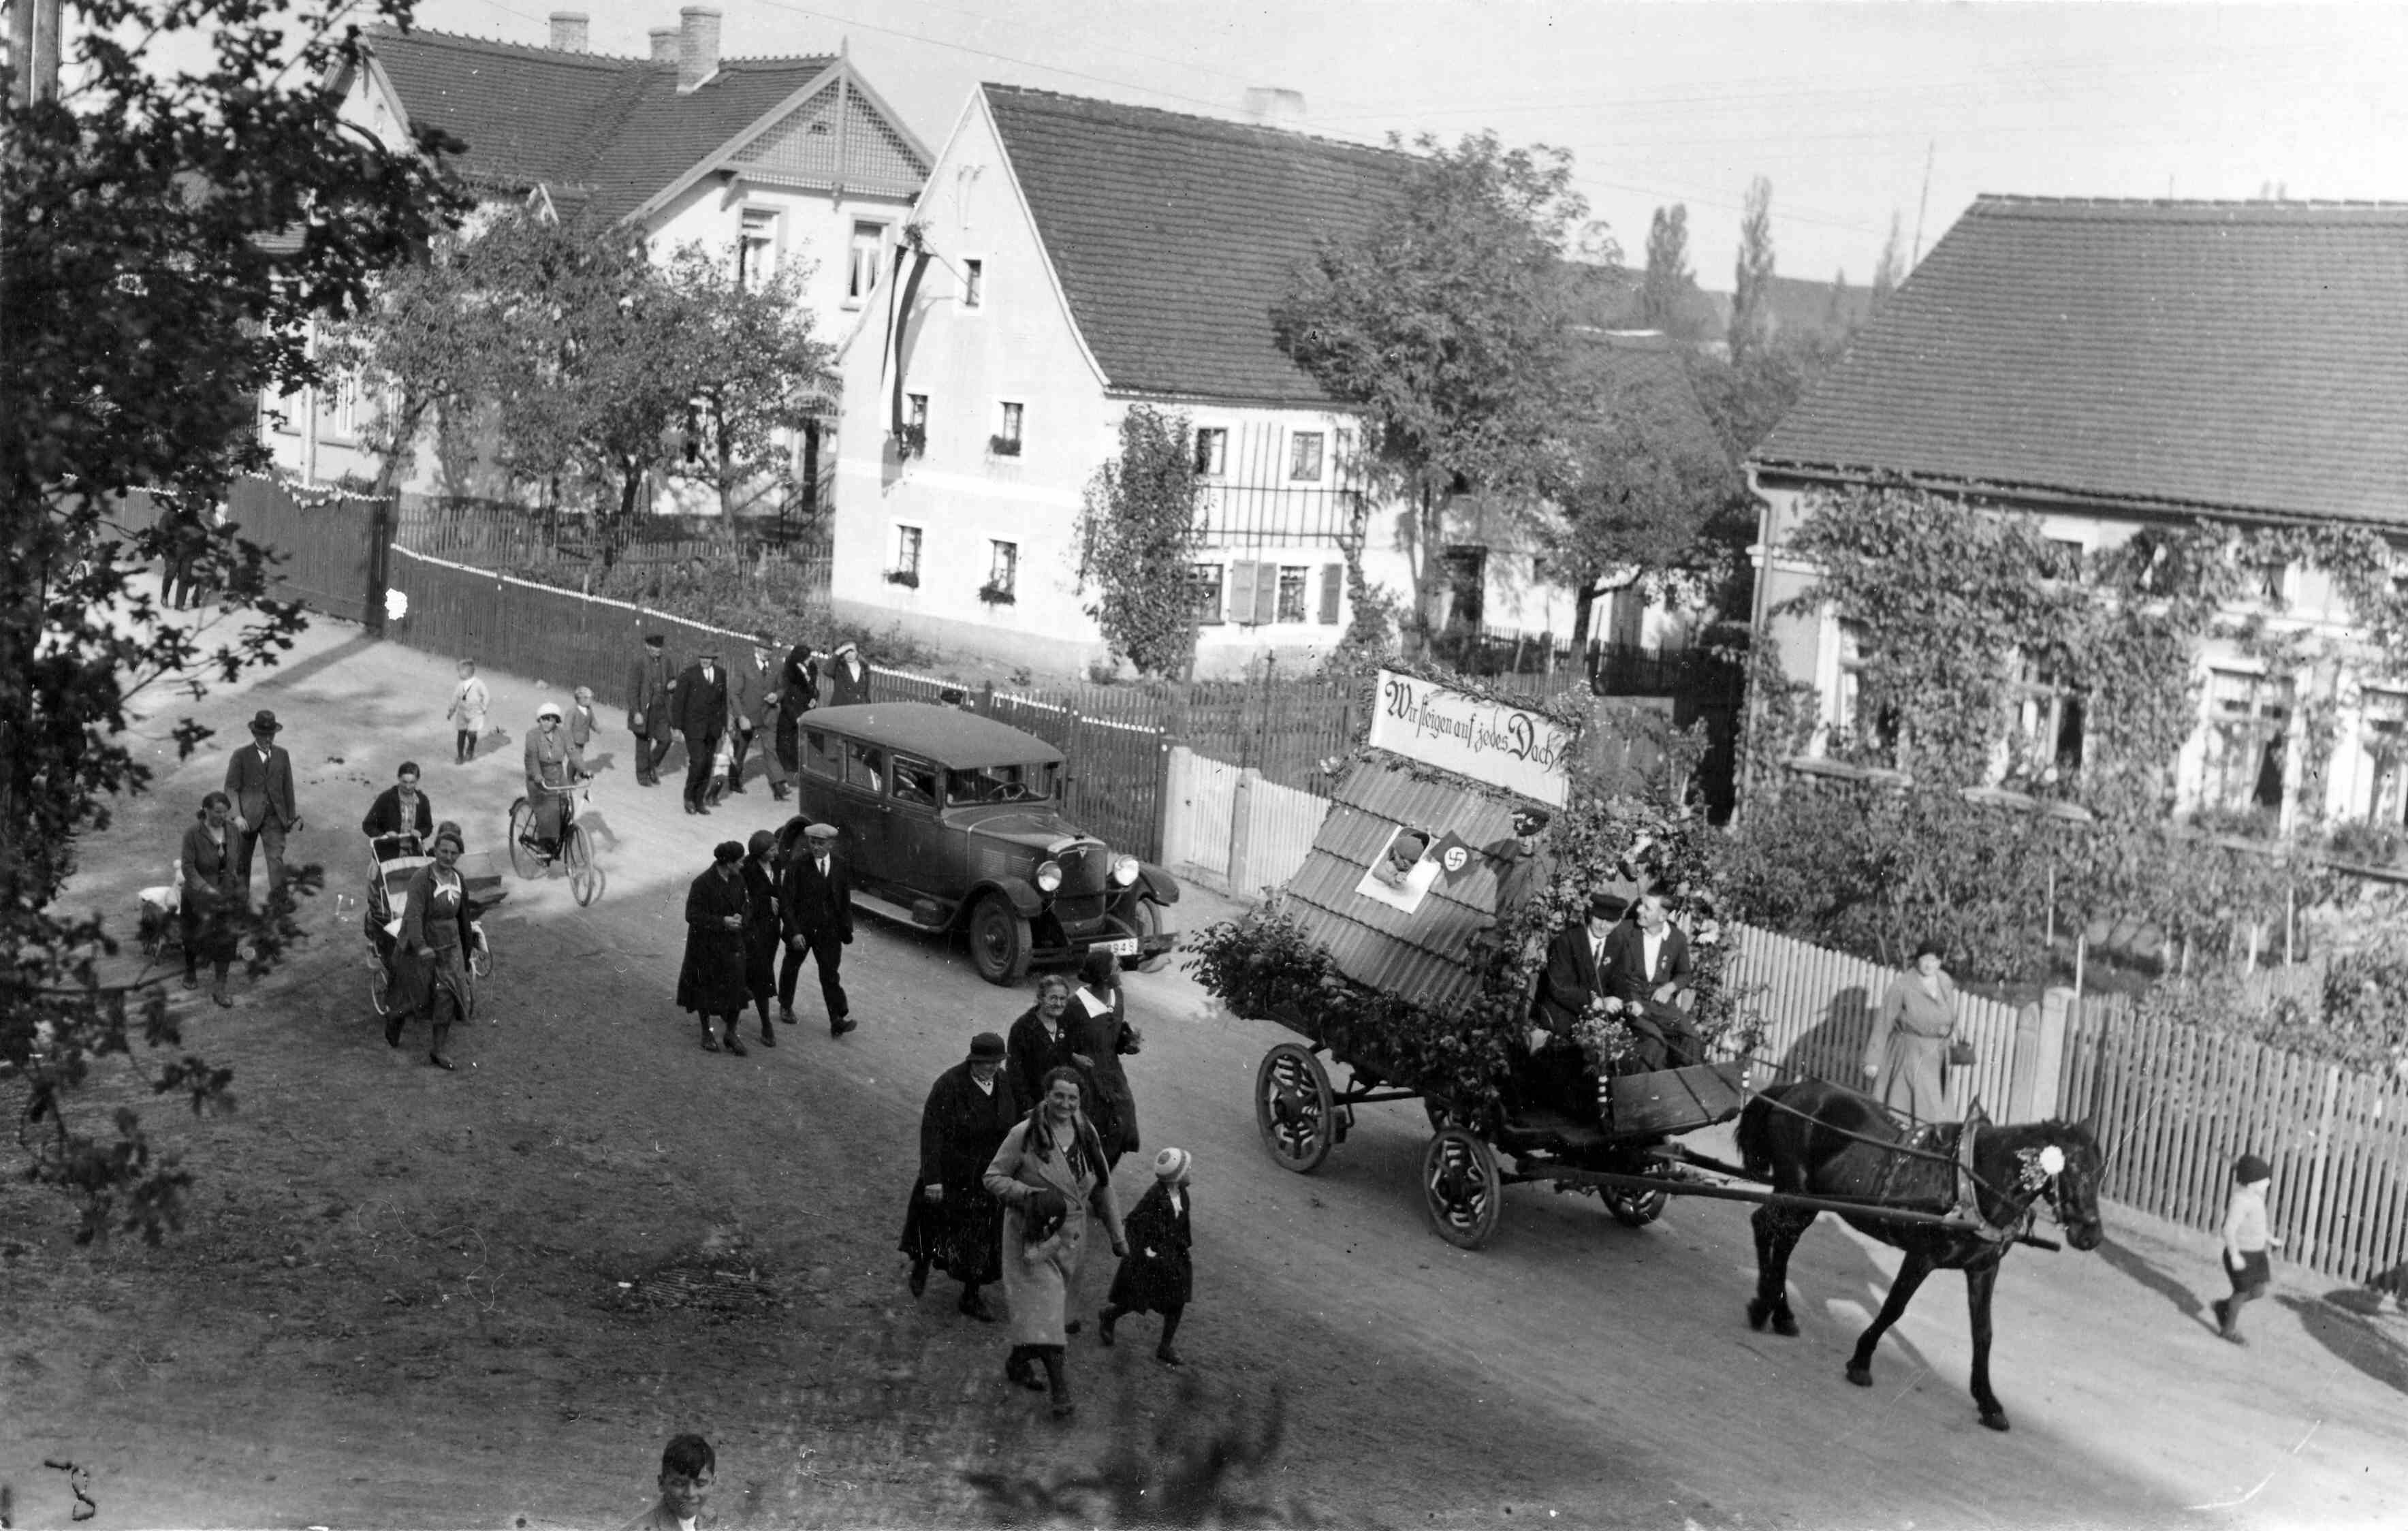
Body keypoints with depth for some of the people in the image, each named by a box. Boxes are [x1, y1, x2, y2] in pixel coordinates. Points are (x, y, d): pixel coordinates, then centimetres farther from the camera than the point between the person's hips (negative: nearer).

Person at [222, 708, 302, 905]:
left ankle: (278, 901, -15)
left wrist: (292, 816, 13)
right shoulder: (241, 756, -1)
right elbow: (231, 788, -4)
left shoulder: (282, 755, 8)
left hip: (274, 817, 1)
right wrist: (237, 816, -14)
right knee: (242, 860, 9)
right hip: (248, 817, -1)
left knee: (276, 857, -12)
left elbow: (288, 788, 13)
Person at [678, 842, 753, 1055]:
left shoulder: (738, 880, 0)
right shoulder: (703, 884, -19)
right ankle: (706, 1033, 29)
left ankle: (731, 1033, 16)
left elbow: (747, 906, 11)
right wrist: (722, 922, -24)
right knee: (706, 989, 11)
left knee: (735, 987, 0)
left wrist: (741, 917, -13)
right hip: (706, 946, -4)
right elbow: (692, 916, -19)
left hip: (732, 943, 4)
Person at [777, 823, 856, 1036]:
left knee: (831, 974, -5)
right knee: (791, 966, 19)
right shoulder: (797, 866, -14)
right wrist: (794, 932, -20)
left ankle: (838, 1020, -8)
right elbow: (786, 901, -14)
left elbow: (845, 899, 6)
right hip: (801, 928, -1)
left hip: (829, 930, 1)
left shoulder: (840, 865, -3)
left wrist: (846, 928, 4)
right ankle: (785, 1006, 42)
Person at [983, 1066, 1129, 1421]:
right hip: (1034, 1234, -5)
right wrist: (1029, 1195, -27)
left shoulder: (1086, 1133, -3)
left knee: (1052, 1306, 18)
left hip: (1071, 1233, 6)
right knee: (1043, 1307, -10)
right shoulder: (1025, 1135, -18)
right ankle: (1060, 1390, -7)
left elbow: (1102, 1187, 7)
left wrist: (1118, 1236, 9)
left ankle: (1018, 1362, 41)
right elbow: (993, 1177, -11)